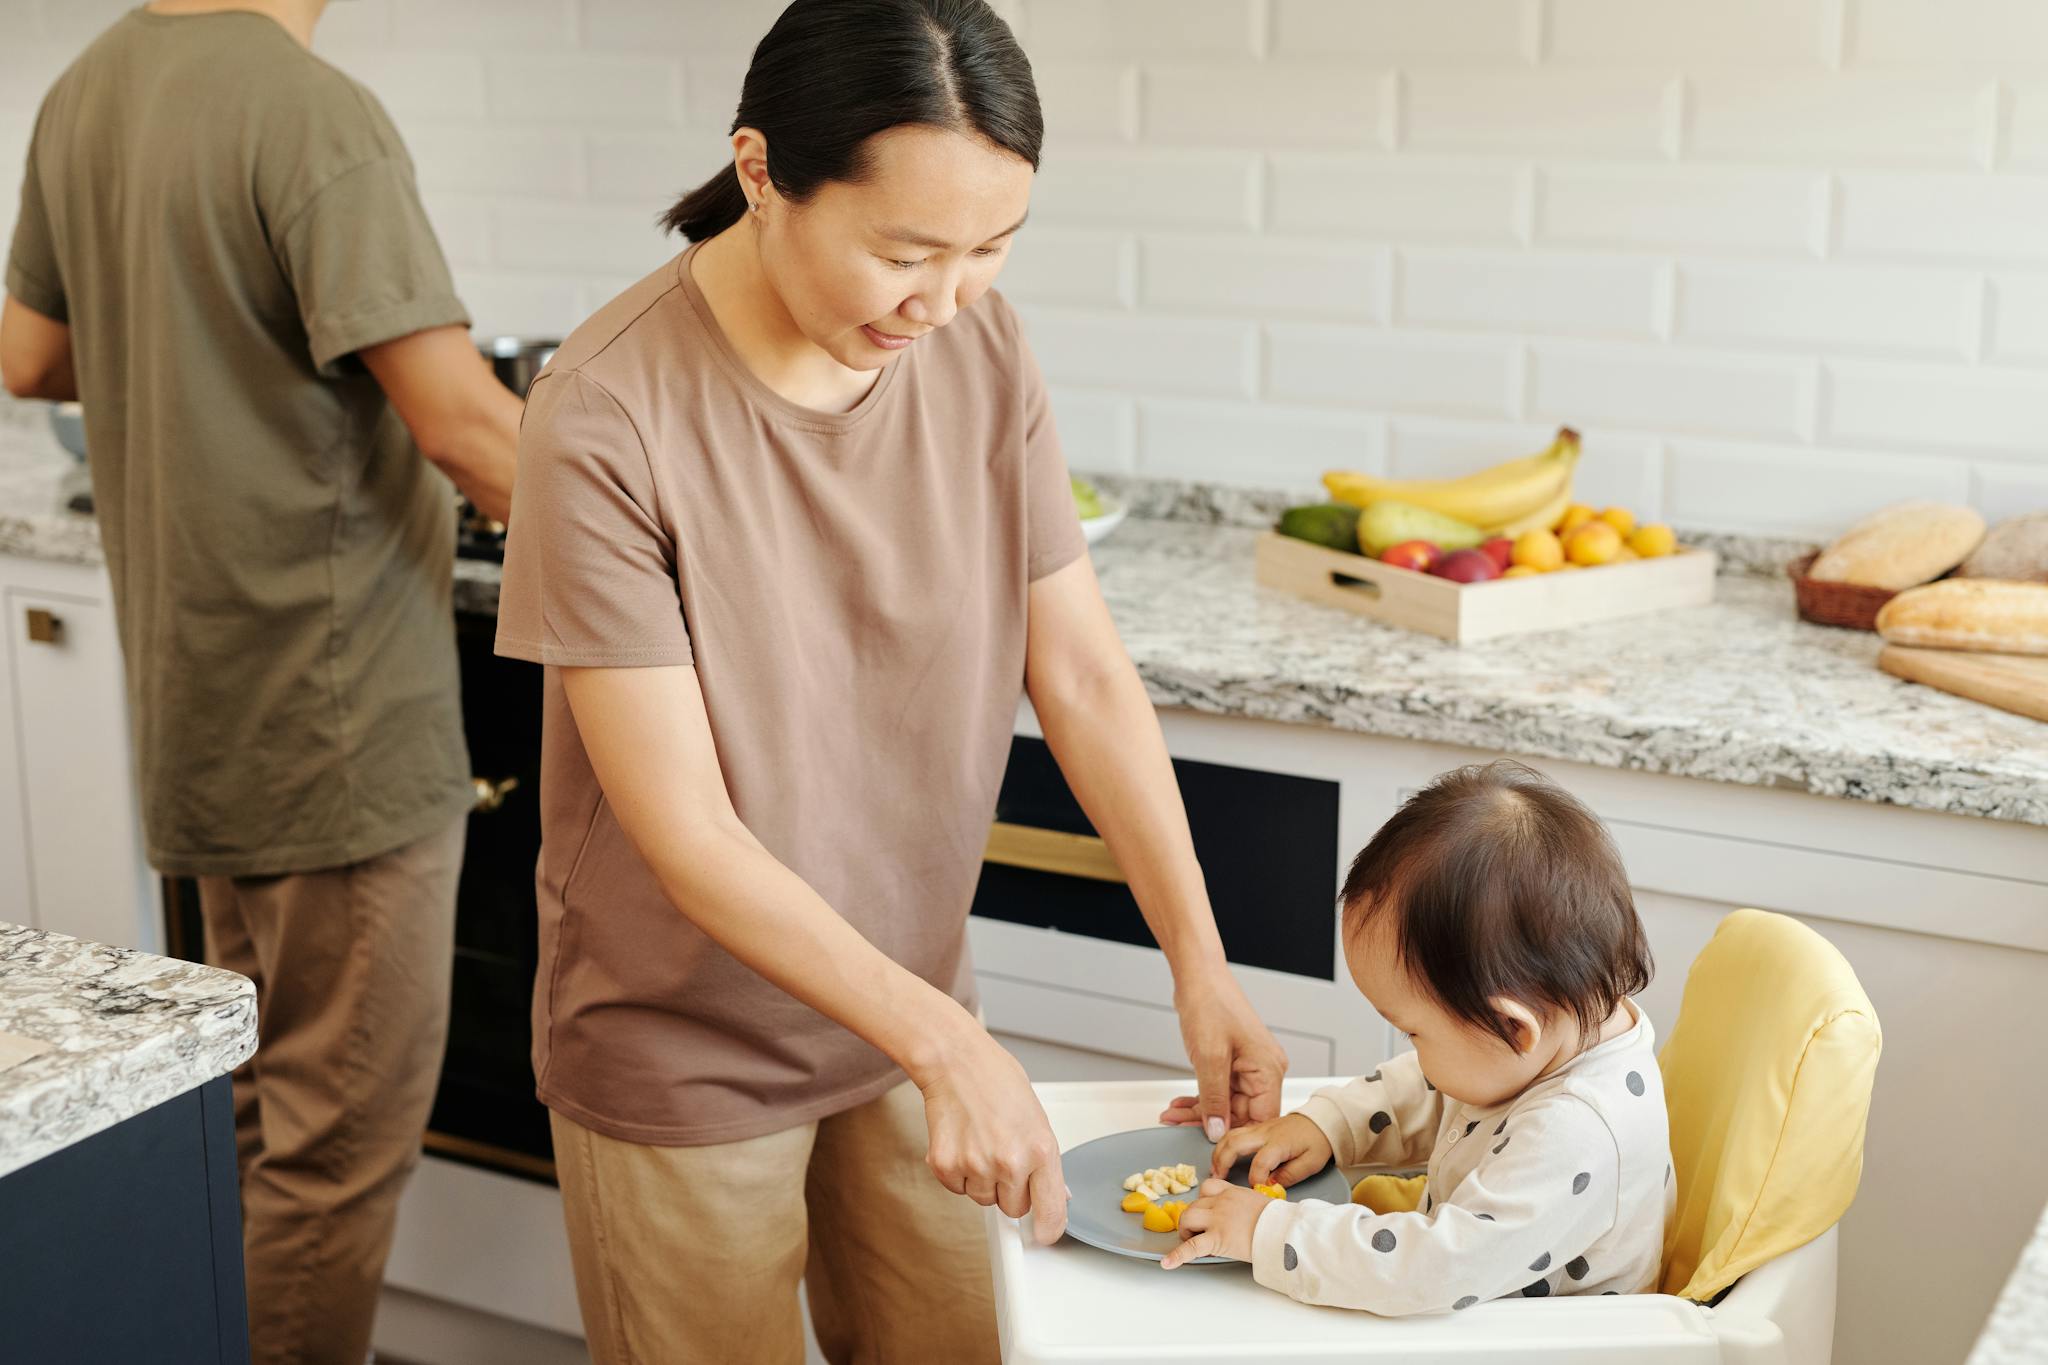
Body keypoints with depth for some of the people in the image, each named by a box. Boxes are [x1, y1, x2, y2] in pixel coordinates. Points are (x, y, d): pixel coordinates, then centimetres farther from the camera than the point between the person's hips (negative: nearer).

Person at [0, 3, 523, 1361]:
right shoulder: (314, 112, -20)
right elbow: (457, 419, -23)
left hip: (204, 710, 9)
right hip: (340, 718, -9)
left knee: (260, 1100, 22)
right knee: (343, 1136, 3)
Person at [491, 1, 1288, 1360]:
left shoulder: (981, 349, -8)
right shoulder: (606, 420, -25)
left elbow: (1084, 674, -5)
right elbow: (688, 835, -23)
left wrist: (1201, 965, -12)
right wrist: (946, 1042, -26)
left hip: (904, 1010, 5)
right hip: (682, 1059, -4)